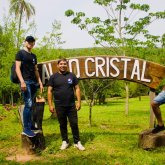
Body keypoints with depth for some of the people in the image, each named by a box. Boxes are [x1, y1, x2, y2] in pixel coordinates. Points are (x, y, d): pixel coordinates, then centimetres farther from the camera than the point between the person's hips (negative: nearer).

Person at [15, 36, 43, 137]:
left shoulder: (34, 56, 22)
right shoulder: (20, 53, 3)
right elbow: (17, 68, -6)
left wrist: (40, 82, 15)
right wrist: (22, 81, -18)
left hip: (34, 82, 7)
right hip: (26, 82, -7)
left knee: (31, 105, 7)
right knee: (28, 104, -13)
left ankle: (30, 125, 15)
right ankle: (26, 129, -10)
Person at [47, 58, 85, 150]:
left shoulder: (72, 76, 5)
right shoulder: (53, 77, 2)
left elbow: (77, 89, 5)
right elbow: (49, 91, 1)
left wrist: (79, 102, -3)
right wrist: (50, 105, -5)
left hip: (71, 105, 1)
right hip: (59, 106, 0)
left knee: (74, 124, 3)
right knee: (62, 124, 10)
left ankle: (77, 142, 15)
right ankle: (65, 141, 23)